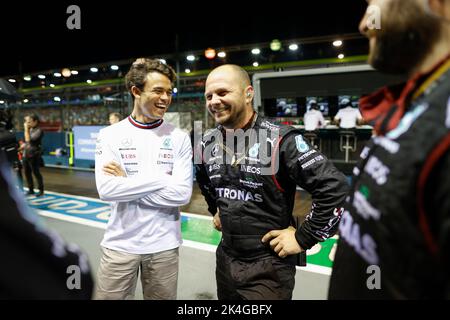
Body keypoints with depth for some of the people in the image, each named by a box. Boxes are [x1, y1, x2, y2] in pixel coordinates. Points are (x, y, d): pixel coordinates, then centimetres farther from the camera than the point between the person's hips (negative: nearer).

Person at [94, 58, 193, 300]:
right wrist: (163, 179, -17)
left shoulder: (179, 138, -4)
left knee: (162, 297, 17)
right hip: (120, 243, 0)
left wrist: (127, 183, -13)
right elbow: (106, 190, -17)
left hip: (163, 244, 1)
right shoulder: (110, 135, -4)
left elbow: (182, 194, -13)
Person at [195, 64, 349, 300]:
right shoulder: (206, 144, 1)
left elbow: (334, 187, -22)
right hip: (225, 259, 6)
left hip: (269, 266, -6)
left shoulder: (280, 140, -20)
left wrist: (304, 238, -17)